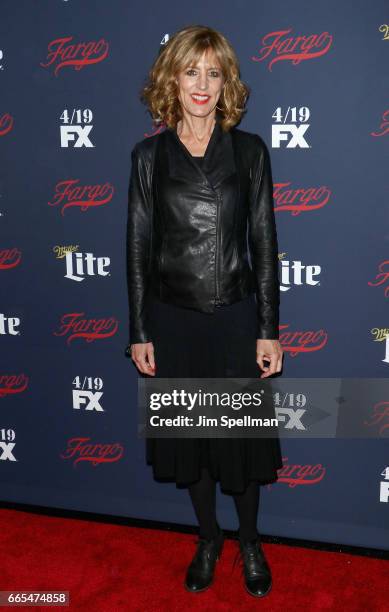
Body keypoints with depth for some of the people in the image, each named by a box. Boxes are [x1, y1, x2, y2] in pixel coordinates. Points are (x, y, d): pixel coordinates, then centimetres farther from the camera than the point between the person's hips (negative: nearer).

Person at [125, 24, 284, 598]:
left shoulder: (249, 150, 0)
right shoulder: (150, 154, 1)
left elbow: (263, 242, -1)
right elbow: (139, 245, 2)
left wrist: (269, 330, -4)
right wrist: (139, 332, 0)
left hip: (236, 316, -1)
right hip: (173, 318, 1)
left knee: (243, 434, 11)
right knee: (188, 433, 14)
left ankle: (249, 542, 36)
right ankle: (208, 537, 38)